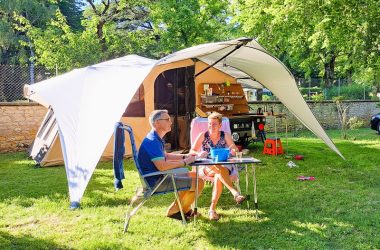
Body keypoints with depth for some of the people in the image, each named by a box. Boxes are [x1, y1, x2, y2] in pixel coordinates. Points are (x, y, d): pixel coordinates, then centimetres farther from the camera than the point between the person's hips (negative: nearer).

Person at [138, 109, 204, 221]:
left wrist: (185, 156, 12)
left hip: (159, 177, 11)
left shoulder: (156, 139, 12)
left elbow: (165, 156, 25)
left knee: (194, 175, 19)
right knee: (199, 183, -11)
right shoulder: (152, 141, -23)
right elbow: (162, 166, -32)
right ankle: (174, 211, 5)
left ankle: (185, 210, 25)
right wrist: (185, 162, -20)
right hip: (155, 181, -11)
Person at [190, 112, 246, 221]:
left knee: (218, 177, -35)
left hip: (224, 165, 1)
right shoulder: (203, 135, 2)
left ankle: (212, 209, -36)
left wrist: (233, 151, -28)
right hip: (206, 167, -1)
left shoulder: (225, 136, 5)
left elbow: (235, 149, -2)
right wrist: (199, 154, -27)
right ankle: (235, 193, -49)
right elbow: (191, 151, -3)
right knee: (218, 168, -37)